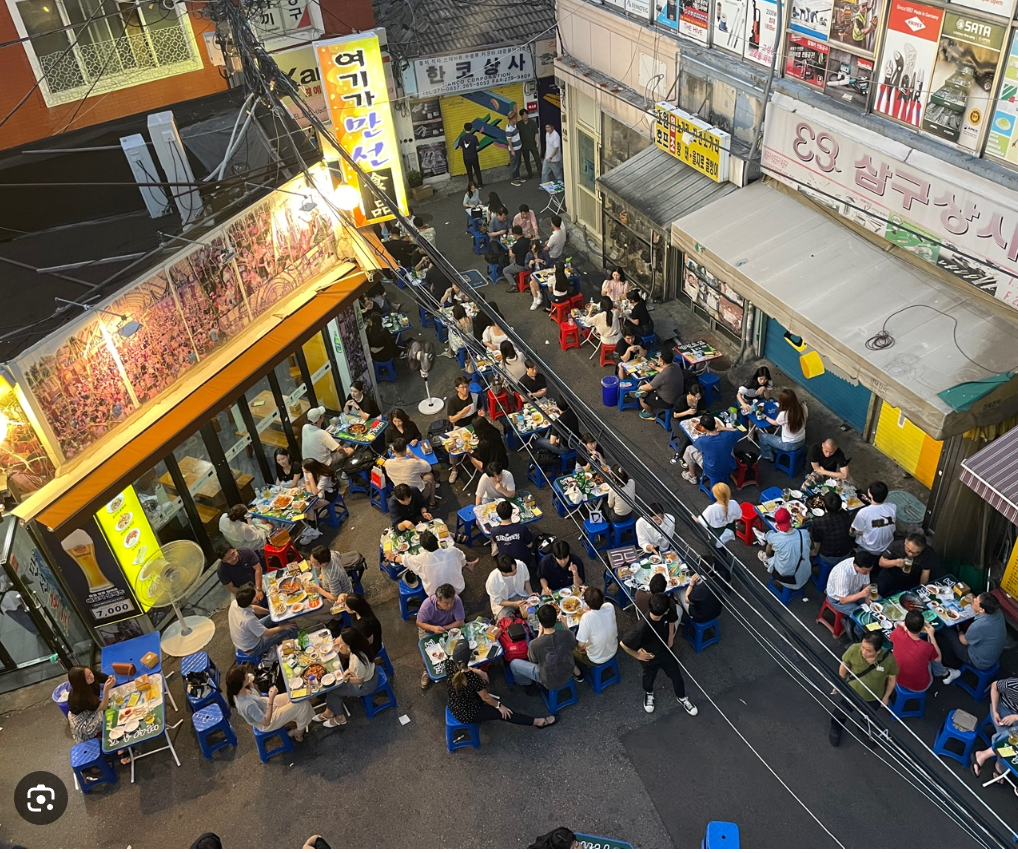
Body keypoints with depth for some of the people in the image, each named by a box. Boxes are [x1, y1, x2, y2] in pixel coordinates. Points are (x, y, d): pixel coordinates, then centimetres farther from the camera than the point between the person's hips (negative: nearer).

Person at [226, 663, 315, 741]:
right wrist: (271, 699, -33)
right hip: (268, 720, -7)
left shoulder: (237, 690, -20)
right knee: (302, 704, -6)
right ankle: (299, 732, 22)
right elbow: (266, 722, -28)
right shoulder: (248, 705, -43)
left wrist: (251, 683, -15)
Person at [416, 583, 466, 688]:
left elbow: (460, 622, -23)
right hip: (429, 628, -1)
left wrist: (443, 628, -30)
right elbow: (419, 622, -19)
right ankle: (427, 671, 9)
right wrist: (433, 628, -37)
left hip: (449, 627, 1)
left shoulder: (457, 601, -33)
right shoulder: (427, 605, -34)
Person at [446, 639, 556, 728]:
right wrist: (499, 706, 0)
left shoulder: (449, 664, -21)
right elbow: (485, 697, -17)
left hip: (454, 707, 6)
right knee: (503, 711, 9)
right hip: (468, 714, -6)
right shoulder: (473, 678, -35)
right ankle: (537, 722, 24)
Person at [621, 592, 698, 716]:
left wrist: (670, 636, -4)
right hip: (650, 657, -4)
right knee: (649, 677, 28)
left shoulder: (667, 613, -29)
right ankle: (648, 694, 62)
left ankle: (682, 697, 54)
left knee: (676, 676, 23)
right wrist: (637, 655, -18)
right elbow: (624, 645, -34)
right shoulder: (642, 628, -46)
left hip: (666, 651, 4)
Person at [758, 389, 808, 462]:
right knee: (777, 434, 32)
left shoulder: (784, 414, -32)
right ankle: (775, 451, 48)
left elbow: (775, 423, -8)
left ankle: (768, 457, 35)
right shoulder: (803, 408, -17)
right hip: (802, 441, 6)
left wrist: (765, 417, 11)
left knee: (763, 436, 15)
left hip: (790, 445, -6)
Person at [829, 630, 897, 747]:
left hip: (873, 698, 0)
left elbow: (892, 678, -12)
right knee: (839, 714, 24)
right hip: (851, 691, 0)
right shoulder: (854, 650, -36)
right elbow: (844, 665, -13)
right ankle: (836, 730, 59)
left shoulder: (888, 659, -36)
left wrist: (886, 696, 1)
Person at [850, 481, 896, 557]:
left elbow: (858, 532, -15)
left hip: (870, 550, -4)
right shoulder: (893, 507, -21)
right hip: (888, 548, 4)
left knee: (851, 529, 24)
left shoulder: (864, 512, -32)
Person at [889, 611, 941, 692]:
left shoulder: (898, 635, -26)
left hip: (898, 680, 3)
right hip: (920, 687, -3)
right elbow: (938, 658, -6)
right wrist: (931, 635, -4)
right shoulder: (927, 647, -32)